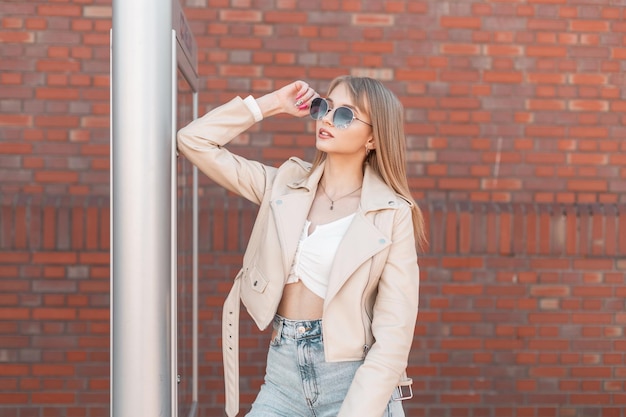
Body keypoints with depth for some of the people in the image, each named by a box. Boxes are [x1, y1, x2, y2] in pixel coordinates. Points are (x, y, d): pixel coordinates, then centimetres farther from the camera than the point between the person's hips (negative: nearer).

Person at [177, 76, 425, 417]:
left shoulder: (392, 215, -6)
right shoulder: (284, 184, 7)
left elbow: (393, 335, -10)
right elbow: (195, 140, 6)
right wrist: (272, 104, 4)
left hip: (354, 380, -3)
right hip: (283, 374, 4)